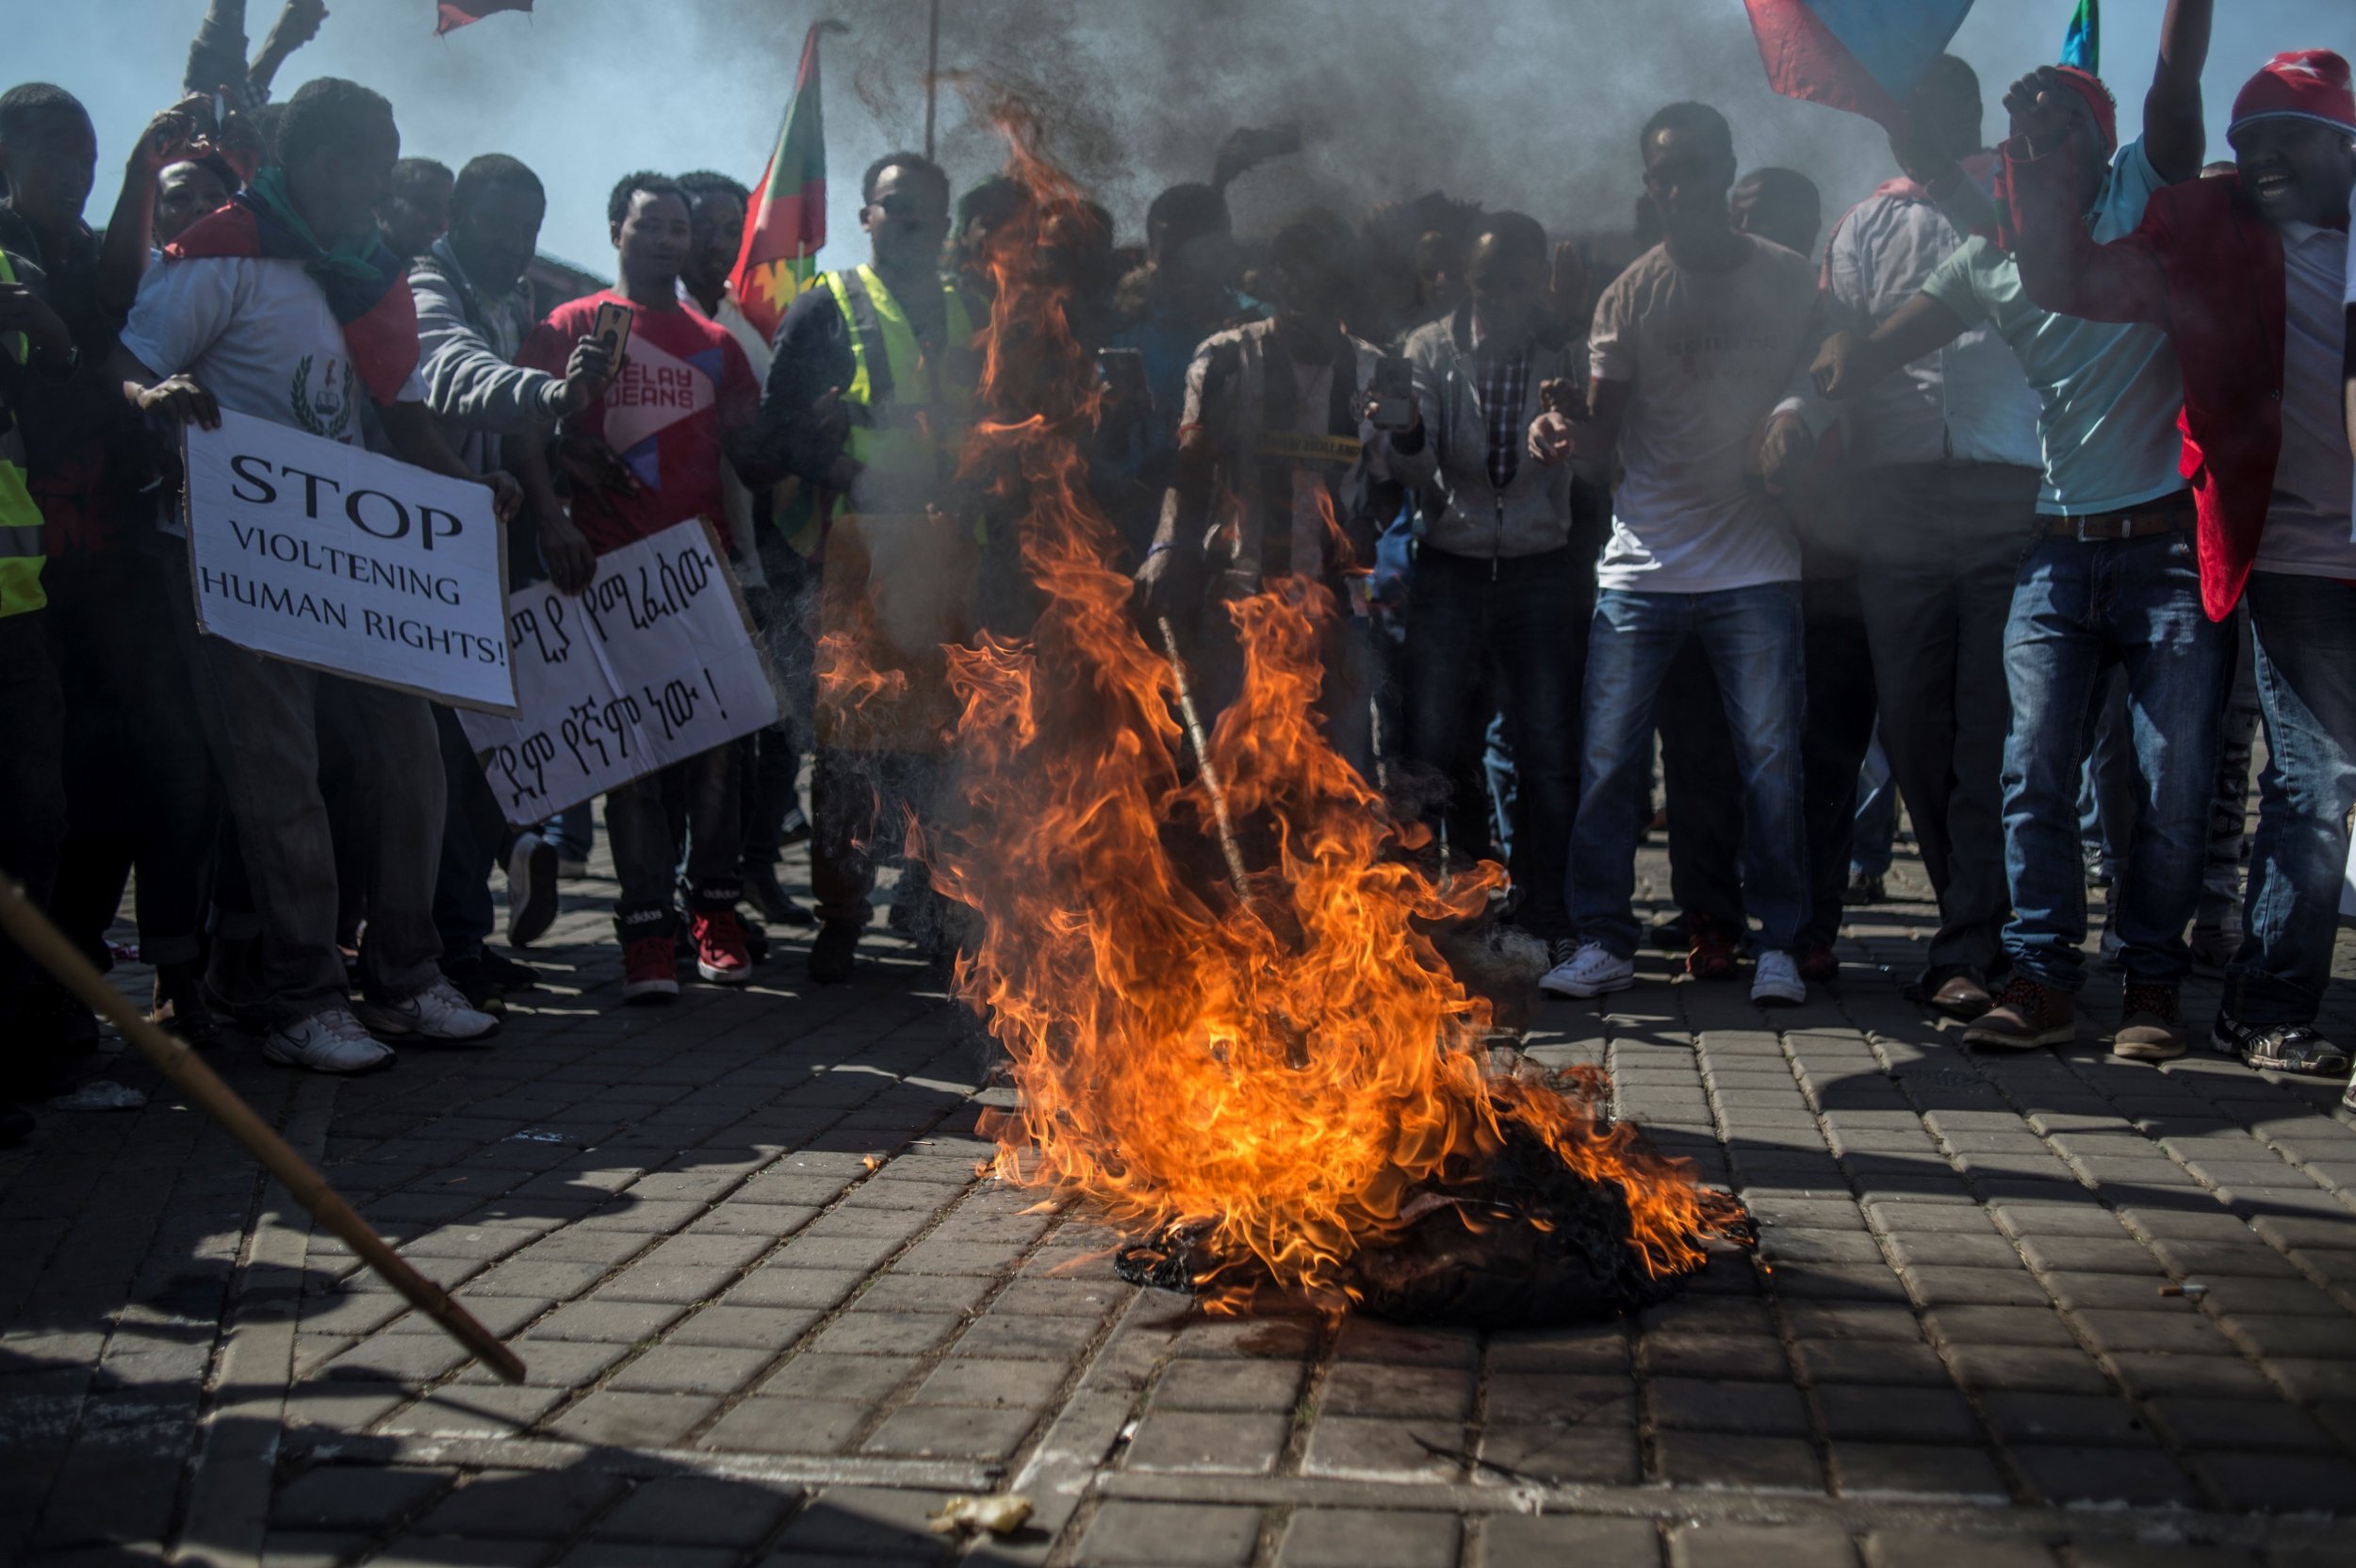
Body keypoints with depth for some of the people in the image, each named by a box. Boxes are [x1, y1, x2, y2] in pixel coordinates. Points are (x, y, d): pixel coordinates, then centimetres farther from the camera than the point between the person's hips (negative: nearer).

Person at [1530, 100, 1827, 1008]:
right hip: (1641, 563, 1)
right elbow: (1605, 430, 6)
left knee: (1769, 759, 1)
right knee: (1608, 758, 0)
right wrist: (1566, 432, -16)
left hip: (1754, 566, -1)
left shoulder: (1790, 283, 6)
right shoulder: (1632, 294, 8)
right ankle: (1603, 942, 10)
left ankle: (1778, 944, 12)